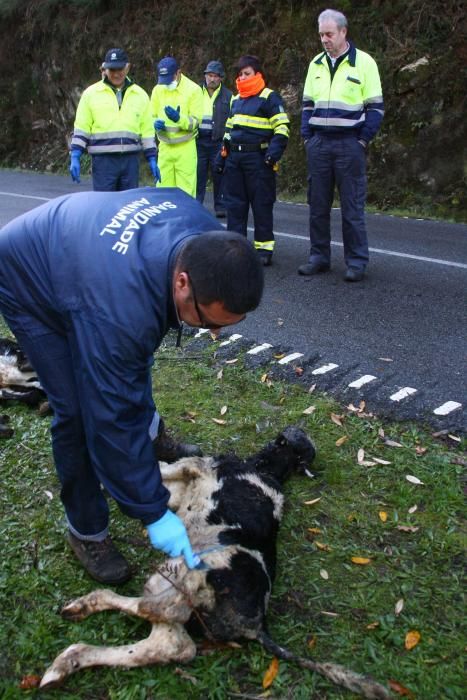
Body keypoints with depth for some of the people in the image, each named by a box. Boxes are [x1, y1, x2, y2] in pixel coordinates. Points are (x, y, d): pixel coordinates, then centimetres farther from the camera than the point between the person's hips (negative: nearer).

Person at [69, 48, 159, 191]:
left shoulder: (140, 95, 12)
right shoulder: (91, 93, 5)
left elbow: (147, 130, 14)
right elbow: (80, 128, 5)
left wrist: (152, 159, 9)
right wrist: (75, 158, -4)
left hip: (131, 160, 2)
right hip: (103, 160, -2)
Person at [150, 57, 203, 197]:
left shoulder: (193, 89, -5)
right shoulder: (158, 89, 6)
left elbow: (196, 121, -8)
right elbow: (152, 116, 15)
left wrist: (179, 119, -27)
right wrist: (156, 123, -9)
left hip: (185, 148, -4)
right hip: (164, 147, 4)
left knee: (186, 191, -4)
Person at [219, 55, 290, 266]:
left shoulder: (270, 97, -2)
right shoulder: (235, 100, 20)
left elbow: (281, 128, -7)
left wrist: (275, 149, -22)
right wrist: (222, 154, 20)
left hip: (258, 158, -7)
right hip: (234, 158, 7)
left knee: (261, 204, -3)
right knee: (234, 203, 7)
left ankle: (264, 248, 3)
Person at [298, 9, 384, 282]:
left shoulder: (364, 62, -2)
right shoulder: (316, 64, 12)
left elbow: (375, 108, -2)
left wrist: (362, 141, -9)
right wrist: (308, 137, 7)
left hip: (349, 144, -4)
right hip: (319, 144, 5)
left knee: (353, 206, -2)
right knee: (318, 205, 7)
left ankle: (357, 262, 4)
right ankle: (319, 257, 17)